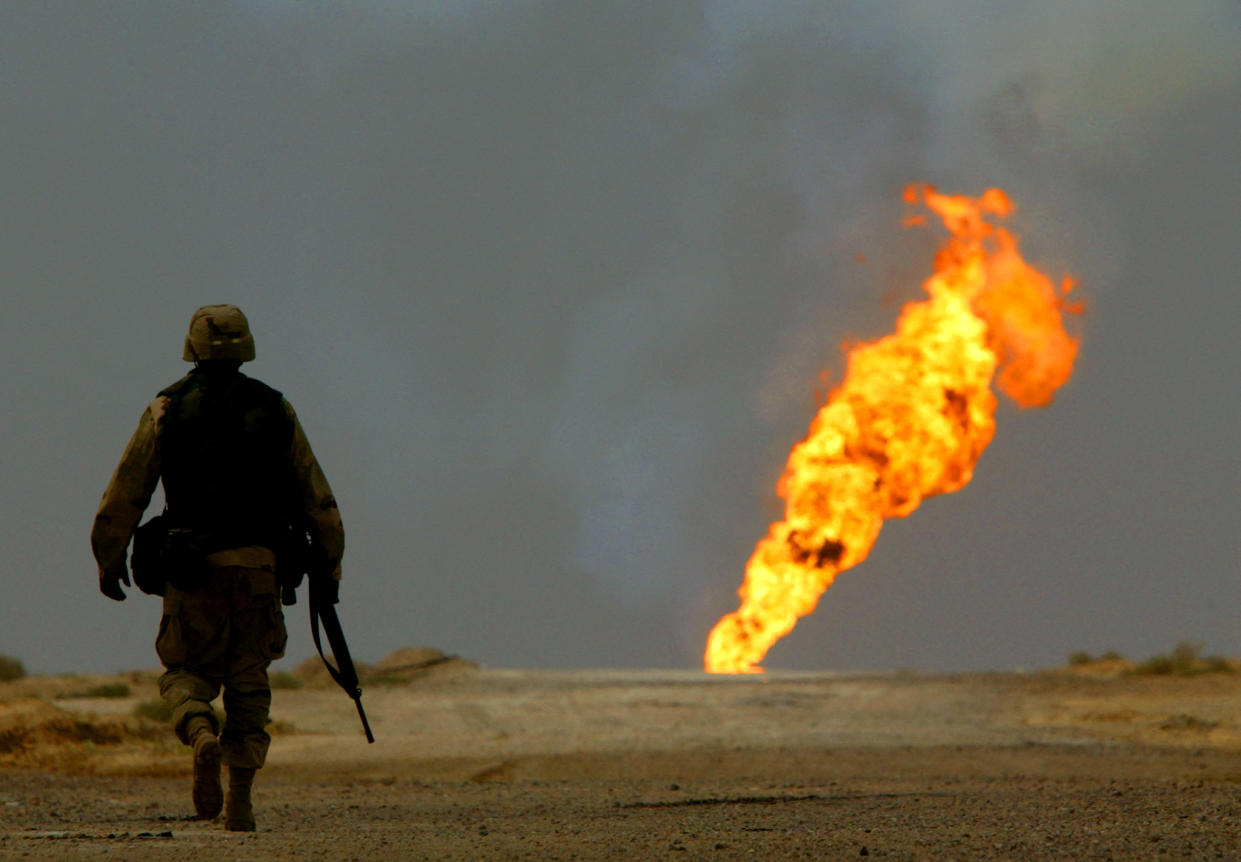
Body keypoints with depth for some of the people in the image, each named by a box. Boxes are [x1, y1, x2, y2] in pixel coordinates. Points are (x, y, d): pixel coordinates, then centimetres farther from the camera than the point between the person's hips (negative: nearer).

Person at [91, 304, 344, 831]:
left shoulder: (168, 408, 3)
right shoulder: (275, 410, 9)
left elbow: (125, 492, 2)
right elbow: (316, 496, 10)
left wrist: (109, 559, 12)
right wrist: (330, 560, 20)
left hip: (192, 565, -1)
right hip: (260, 566, 1)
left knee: (185, 672, 10)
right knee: (248, 680, 10)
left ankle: (202, 735, -23)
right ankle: (240, 799, 0)